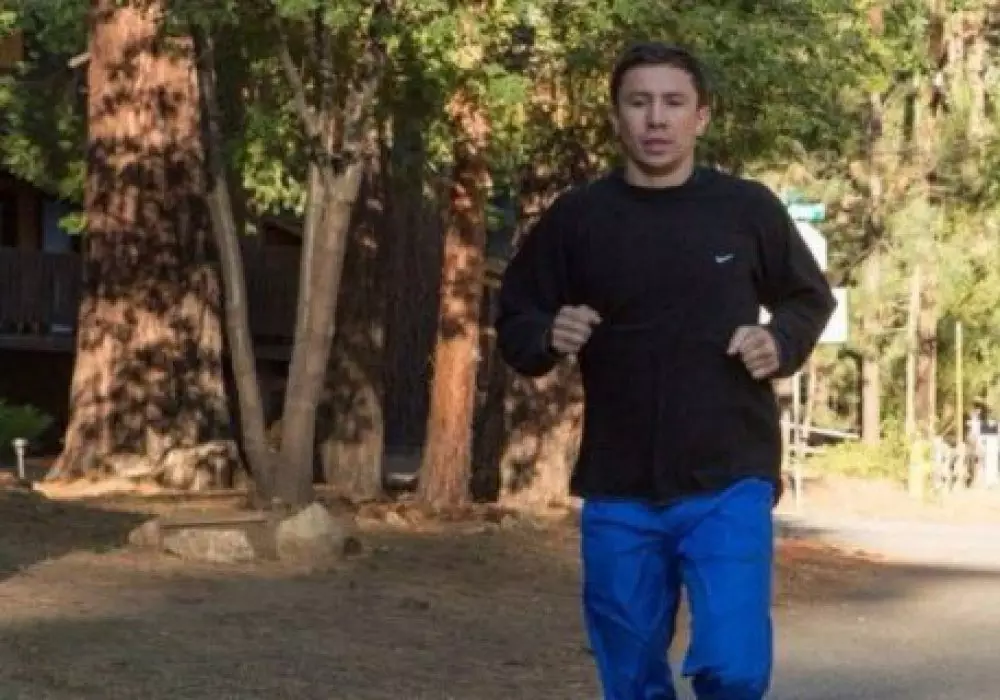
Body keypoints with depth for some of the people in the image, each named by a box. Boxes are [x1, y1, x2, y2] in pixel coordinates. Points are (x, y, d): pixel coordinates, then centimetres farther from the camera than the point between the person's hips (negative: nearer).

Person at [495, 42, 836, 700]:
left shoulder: (749, 208, 0)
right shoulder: (576, 217, 0)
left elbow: (812, 299, 13)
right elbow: (514, 318, 9)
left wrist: (782, 342, -7)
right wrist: (548, 337, -13)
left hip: (729, 484, -2)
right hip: (618, 494, 2)